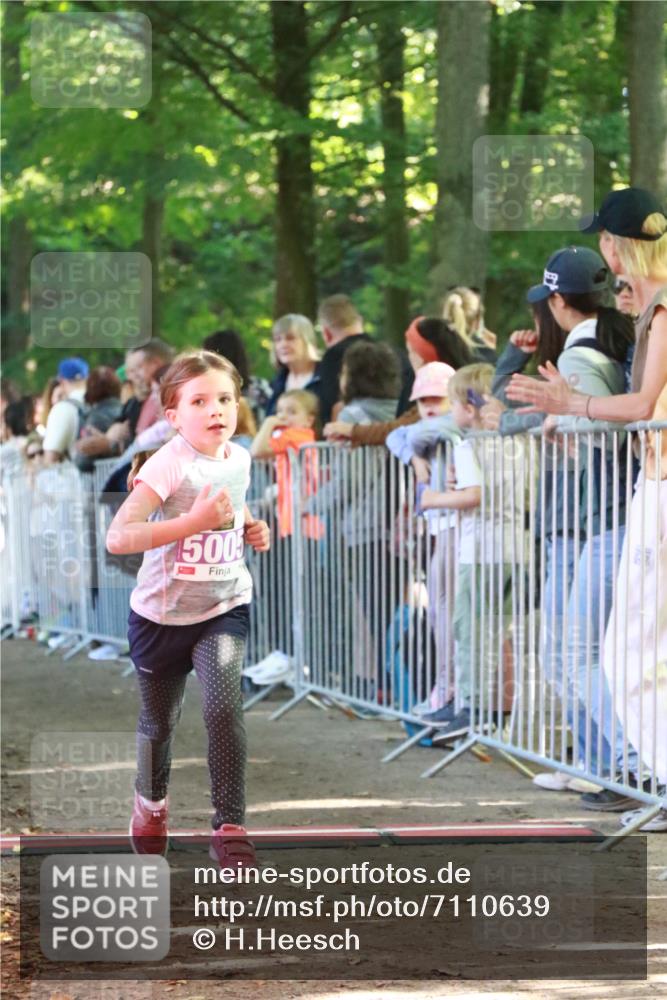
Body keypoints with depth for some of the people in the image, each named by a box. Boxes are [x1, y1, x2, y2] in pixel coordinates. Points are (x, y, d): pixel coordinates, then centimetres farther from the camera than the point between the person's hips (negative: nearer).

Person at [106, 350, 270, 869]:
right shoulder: (169, 465, -24)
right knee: (159, 722, 17)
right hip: (162, 615, -3)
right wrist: (195, 521, -40)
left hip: (224, 608, 3)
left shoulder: (239, 459, -4)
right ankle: (152, 801, 47)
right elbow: (118, 537, -36)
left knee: (224, 705, -21)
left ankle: (230, 828, -12)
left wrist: (251, 530, 1)